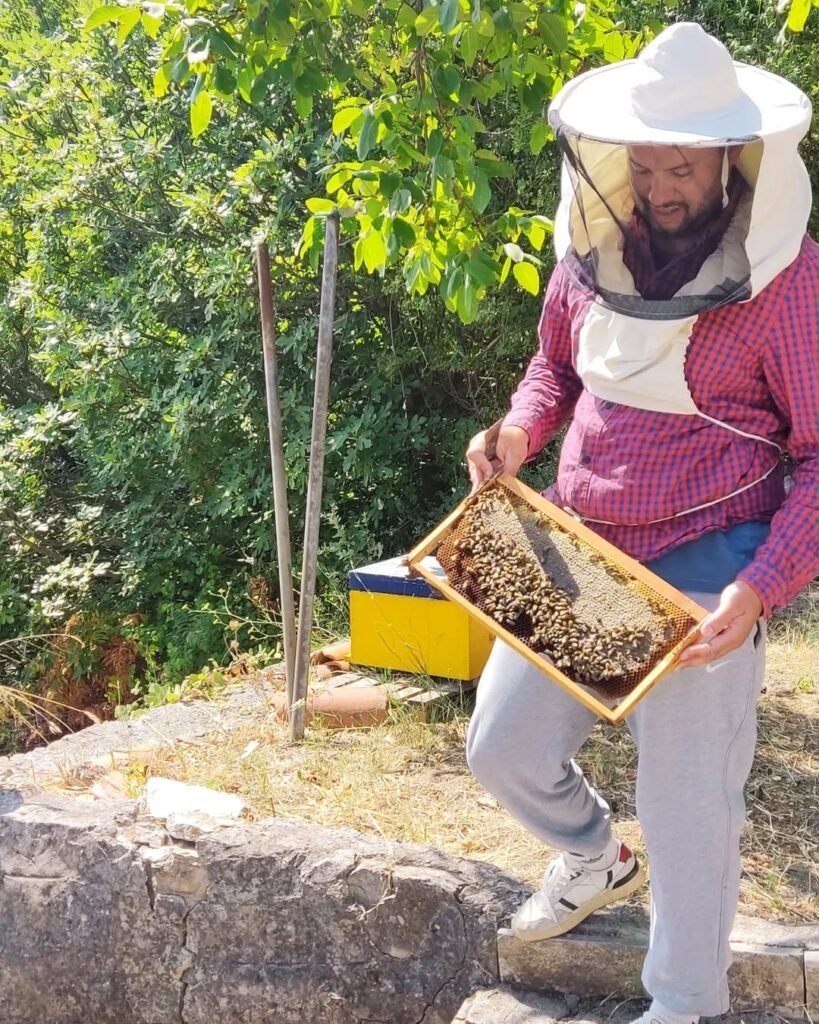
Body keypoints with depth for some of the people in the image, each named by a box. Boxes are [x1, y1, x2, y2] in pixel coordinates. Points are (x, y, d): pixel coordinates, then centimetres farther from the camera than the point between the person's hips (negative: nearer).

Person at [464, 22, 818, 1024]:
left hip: (700, 572, -5)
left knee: (686, 805, 2)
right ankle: (596, 858, 44)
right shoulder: (598, 246, 1)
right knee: (502, 748, 13)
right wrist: (521, 428, -3)